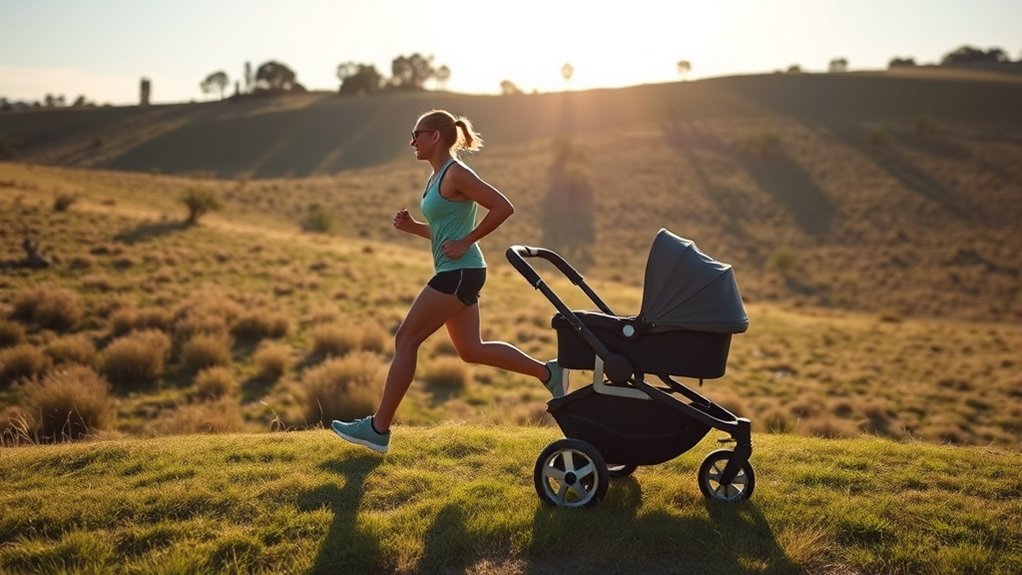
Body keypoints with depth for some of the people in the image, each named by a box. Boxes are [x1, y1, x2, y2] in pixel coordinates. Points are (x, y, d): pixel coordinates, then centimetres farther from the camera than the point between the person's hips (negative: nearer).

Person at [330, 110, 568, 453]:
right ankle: (547, 373, 21)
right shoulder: (438, 177, 16)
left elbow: (503, 207, -19)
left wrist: (466, 243, -17)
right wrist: (411, 226, 6)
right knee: (471, 350, 14)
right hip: (457, 274, 10)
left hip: (459, 273, -10)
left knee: (406, 340, -6)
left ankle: (378, 429, 1)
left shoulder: (456, 174, -12)